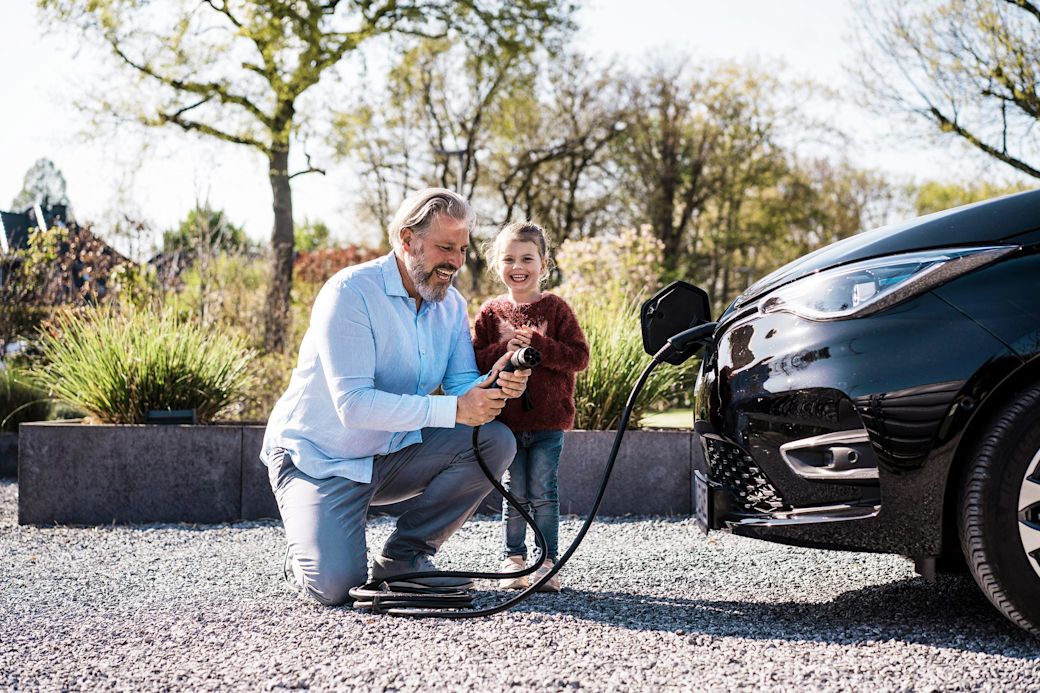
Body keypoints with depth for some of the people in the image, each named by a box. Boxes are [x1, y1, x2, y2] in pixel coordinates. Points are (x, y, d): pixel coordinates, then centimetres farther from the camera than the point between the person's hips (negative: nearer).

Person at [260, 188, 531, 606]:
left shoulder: (451, 305, 2)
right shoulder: (351, 292, -21)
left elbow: (461, 385, -2)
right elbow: (353, 404, -29)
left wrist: (495, 384, -26)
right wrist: (453, 409, -34)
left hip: (393, 453, 6)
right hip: (319, 458, -6)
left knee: (494, 441, -15)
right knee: (334, 585, -25)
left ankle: (405, 557, -2)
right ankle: (307, 555, 14)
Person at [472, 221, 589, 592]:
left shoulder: (556, 308, -1)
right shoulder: (491, 313, 5)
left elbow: (579, 357, -7)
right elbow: (474, 361, 1)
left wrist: (537, 345, -18)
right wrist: (505, 350, -16)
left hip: (548, 420, -2)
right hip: (506, 419, 2)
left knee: (543, 493, 0)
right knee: (514, 494, 8)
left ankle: (547, 562, 9)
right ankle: (513, 560, 17)